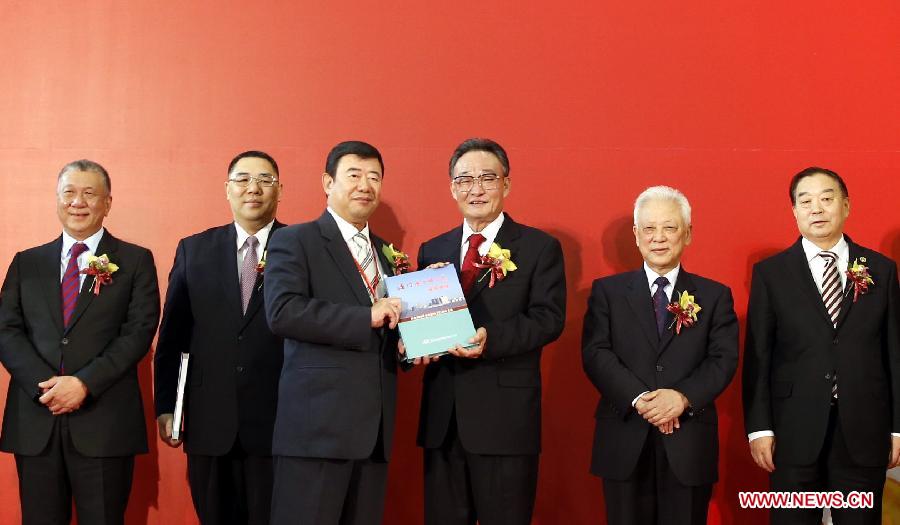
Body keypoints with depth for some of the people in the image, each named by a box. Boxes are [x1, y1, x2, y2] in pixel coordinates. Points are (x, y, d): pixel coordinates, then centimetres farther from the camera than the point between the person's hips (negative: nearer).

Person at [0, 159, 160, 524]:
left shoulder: (135, 261, 6)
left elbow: (140, 330, -4)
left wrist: (84, 383, -15)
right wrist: (44, 385, -11)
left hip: (105, 421, -2)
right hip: (35, 420, 3)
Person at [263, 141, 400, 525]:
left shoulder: (384, 251, 20)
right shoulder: (294, 241, -1)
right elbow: (282, 312, -17)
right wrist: (367, 317, -18)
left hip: (374, 424, 6)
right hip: (318, 421, -6)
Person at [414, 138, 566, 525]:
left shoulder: (540, 248, 1)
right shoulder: (432, 251, 14)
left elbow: (549, 318, -9)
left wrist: (491, 339, -24)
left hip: (505, 417, -4)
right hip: (442, 415, 4)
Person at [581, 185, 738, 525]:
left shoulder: (715, 295, 8)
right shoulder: (607, 291, 7)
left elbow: (724, 360, -1)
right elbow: (595, 354, -3)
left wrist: (683, 397, -19)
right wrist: (638, 398, -17)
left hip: (690, 444, 0)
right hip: (625, 442, 0)